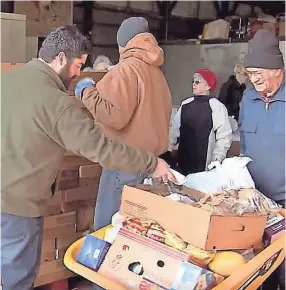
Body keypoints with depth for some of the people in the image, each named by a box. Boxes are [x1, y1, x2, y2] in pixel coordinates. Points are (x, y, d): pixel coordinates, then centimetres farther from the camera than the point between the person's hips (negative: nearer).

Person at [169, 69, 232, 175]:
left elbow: (224, 137, -9)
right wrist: (168, 149, 7)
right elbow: (175, 129, 14)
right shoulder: (185, 104, 7)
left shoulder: (216, 107, -8)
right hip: (183, 161, 5)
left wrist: (217, 159, -15)